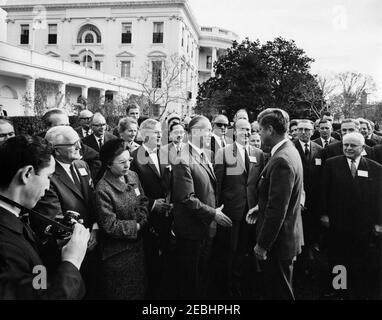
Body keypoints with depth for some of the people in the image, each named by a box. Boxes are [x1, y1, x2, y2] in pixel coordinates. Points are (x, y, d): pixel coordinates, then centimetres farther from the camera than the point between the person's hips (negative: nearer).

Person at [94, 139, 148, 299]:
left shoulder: (133, 176, -3)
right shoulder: (103, 190, -24)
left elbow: (143, 201, 8)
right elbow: (110, 226, -22)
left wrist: (142, 221, -9)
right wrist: (135, 227, -13)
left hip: (137, 244, 6)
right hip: (117, 252, -6)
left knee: (139, 289, 23)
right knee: (121, 293, 13)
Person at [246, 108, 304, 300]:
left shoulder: (281, 161, -25)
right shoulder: (289, 151, 7)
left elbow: (277, 210, -25)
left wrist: (262, 244, -18)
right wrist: (260, 208, 8)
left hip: (279, 241, -10)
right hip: (287, 236, 10)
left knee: (279, 293, 7)